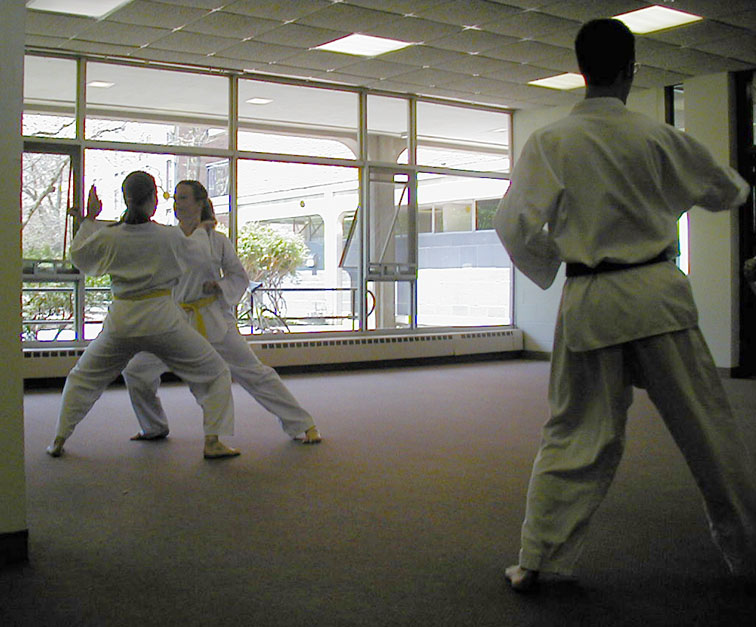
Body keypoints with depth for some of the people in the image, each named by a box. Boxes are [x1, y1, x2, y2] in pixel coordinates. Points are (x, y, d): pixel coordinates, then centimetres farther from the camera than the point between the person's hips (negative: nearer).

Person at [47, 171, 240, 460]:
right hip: (162, 319, -2)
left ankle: (59, 441, 27)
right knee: (214, 373, 11)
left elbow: (79, 256, 14)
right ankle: (213, 442, 4)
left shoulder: (107, 237, -5)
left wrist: (89, 219, 22)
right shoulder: (170, 236, -10)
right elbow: (197, 256, 10)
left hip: (121, 322, 3)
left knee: (83, 378, 24)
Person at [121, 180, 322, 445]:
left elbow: (240, 277, 5)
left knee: (255, 373, -3)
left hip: (213, 319, -3)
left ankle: (302, 425, 7)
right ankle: (154, 428, 23)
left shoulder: (217, 239, -2)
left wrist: (221, 287, -12)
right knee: (136, 370, 0)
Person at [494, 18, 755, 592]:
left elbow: (515, 225, -8)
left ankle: (535, 561, 13)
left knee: (575, 433, 10)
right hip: (656, 291, 0)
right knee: (708, 427, 11)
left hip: (590, 302, 1)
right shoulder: (658, 137, -1)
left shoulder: (549, 142, -4)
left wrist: (550, 269, 12)